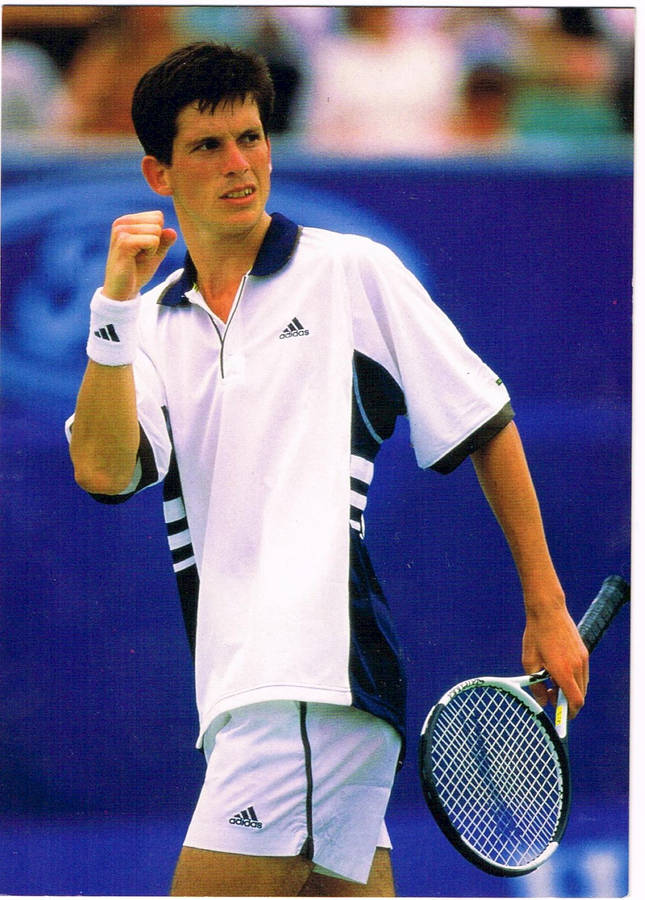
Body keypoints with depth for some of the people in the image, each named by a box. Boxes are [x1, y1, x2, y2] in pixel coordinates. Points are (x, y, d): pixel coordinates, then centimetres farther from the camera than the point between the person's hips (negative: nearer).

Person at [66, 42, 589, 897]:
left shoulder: (351, 272, 4)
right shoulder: (151, 323, 15)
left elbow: (487, 429, 7)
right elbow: (103, 470, -2)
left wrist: (547, 610, 5)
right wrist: (116, 304, -11)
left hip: (319, 667, -6)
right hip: (241, 687, 6)